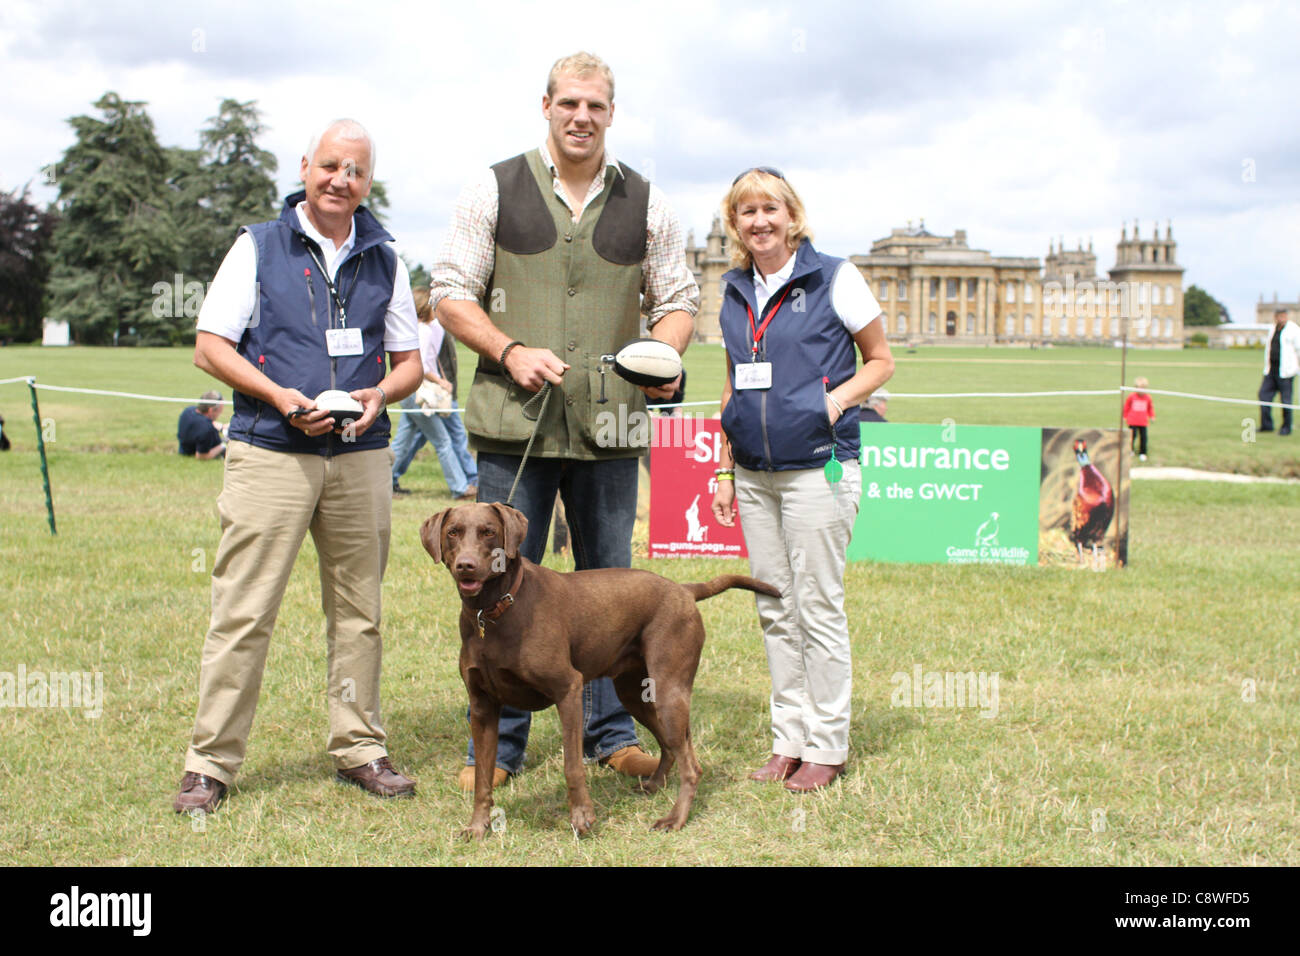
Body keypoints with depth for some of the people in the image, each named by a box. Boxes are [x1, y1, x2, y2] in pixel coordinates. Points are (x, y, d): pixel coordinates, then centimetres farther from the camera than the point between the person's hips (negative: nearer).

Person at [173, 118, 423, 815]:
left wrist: (380, 394, -6)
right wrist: (282, 398, -13)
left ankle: (359, 749, 18)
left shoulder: (384, 261, 13)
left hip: (360, 455, 3)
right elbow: (210, 346, 1)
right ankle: (210, 762, 3)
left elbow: (409, 361, 17)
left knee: (358, 610, 8)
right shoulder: (258, 247, 4)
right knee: (242, 611, -5)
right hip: (270, 453, -3)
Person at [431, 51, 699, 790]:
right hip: (514, 423, -2)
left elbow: (677, 302, 12)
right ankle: (498, 743, 15)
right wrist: (510, 352, -13)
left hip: (610, 425, 2)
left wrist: (663, 357, -9)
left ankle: (611, 732, 24)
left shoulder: (647, 204, 8)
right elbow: (451, 292, 2)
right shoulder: (495, 191, 3)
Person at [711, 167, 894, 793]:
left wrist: (838, 399, -14)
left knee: (818, 607, -1)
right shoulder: (734, 294, 12)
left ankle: (827, 746, 10)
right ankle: (788, 739, 19)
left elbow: (881, 360, 3)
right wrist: (725, 470, 14)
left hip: (817, 467, -5)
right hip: (754, 475, 5)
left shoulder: (835, 279, -4)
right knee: (775, 609, 9)